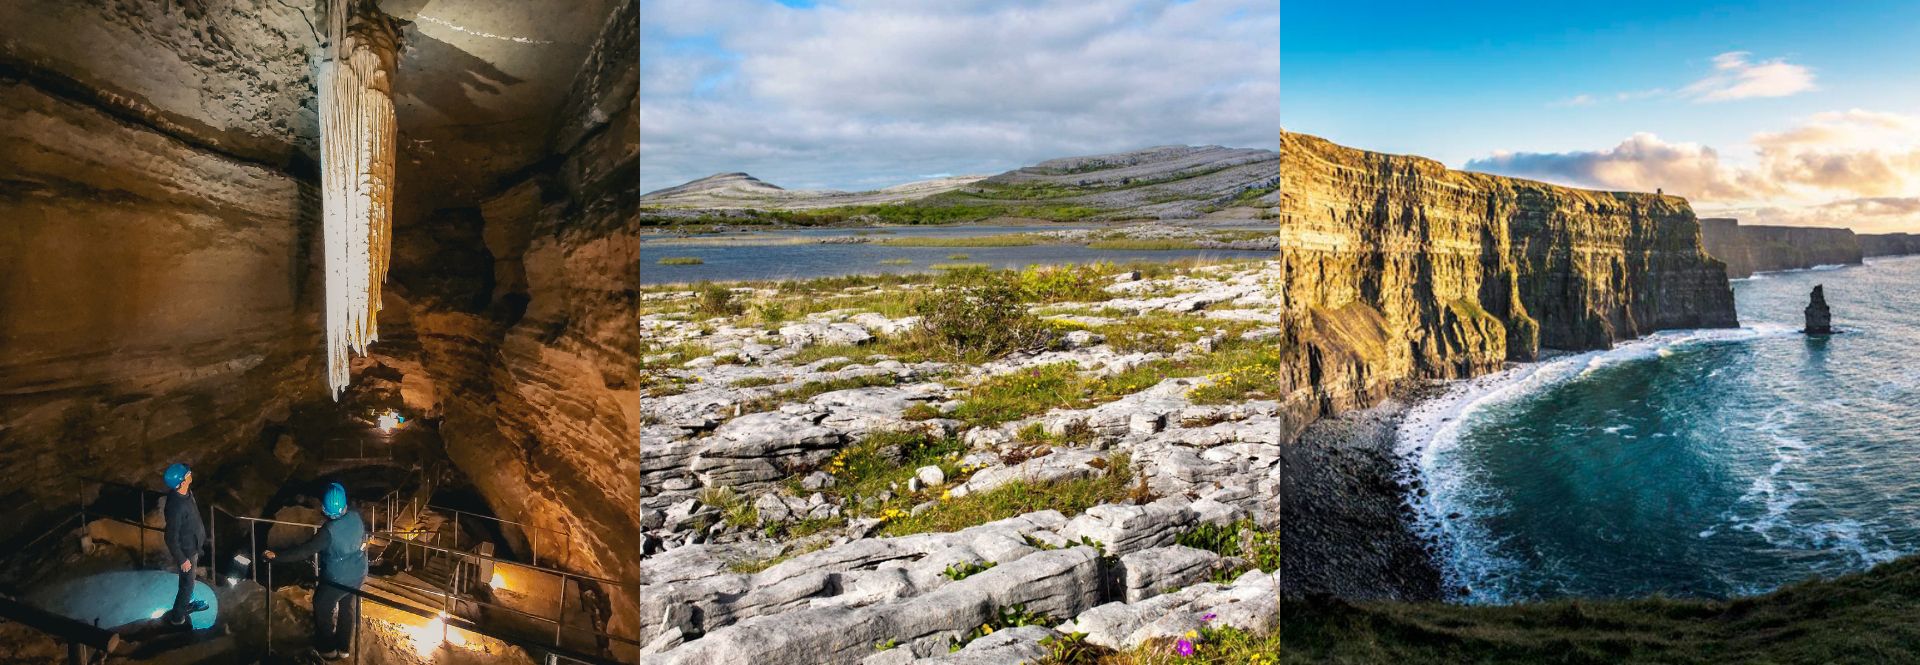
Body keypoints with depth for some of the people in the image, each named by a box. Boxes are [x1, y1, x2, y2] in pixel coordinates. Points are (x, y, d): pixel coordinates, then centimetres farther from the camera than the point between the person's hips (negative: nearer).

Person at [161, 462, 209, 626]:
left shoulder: (186, 492, -13)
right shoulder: (176, 507, -39)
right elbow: (171, 538, -28)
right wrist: (182, 559, -17)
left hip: (192, 544, 8)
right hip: (185, 550, -8)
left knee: (188, 580, 30)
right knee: (187, 584, 14)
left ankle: (187, 604, 52)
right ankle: (177, 616, 34)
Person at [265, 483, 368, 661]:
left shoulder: (329, 530, -29)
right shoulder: (355, 517, -11)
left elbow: (305, 550, -27)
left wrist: (277, 555, -21)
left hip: (337, 579, -6)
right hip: (358, 573, 6)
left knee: (322, 608, 17)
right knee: (348, 608, 22)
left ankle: (327, 649, 28)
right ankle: (343, 647, 35)